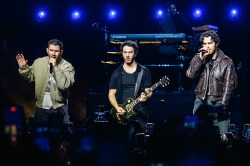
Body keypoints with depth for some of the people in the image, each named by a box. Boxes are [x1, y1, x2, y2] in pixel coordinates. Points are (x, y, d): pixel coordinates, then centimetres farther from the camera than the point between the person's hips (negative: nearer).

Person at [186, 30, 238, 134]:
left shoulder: (226, 62, -1)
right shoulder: (198, 59, 9)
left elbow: (229, 85, -6)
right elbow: (190, 75, -7)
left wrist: (223, 106, -15)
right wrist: (200, 58, -14)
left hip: (218, 102, -3)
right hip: (201, 101, 3)